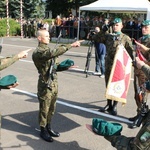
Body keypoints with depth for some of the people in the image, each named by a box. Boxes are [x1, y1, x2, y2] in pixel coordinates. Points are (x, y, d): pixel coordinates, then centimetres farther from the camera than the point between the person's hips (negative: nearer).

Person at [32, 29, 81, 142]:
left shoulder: (49, 50, 14)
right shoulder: (38, 52, -17)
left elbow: (56, 66, 16)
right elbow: (54, 52, -33)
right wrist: (71, 45, -34)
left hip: (54, 83, 8)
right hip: (45, 84, -8)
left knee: (52, 108, 17)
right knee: (44, 109, 6)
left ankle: (48, 127, 34)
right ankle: (43, 131, 21)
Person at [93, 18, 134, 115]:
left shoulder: (126, 38, -1)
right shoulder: (108, 36, 9)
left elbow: (131, 52, -1)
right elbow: (96, 39, 7)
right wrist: (103, 30, 0)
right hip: (108, 65, 4)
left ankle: (114, 106, 16)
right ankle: (109, 105, 27)